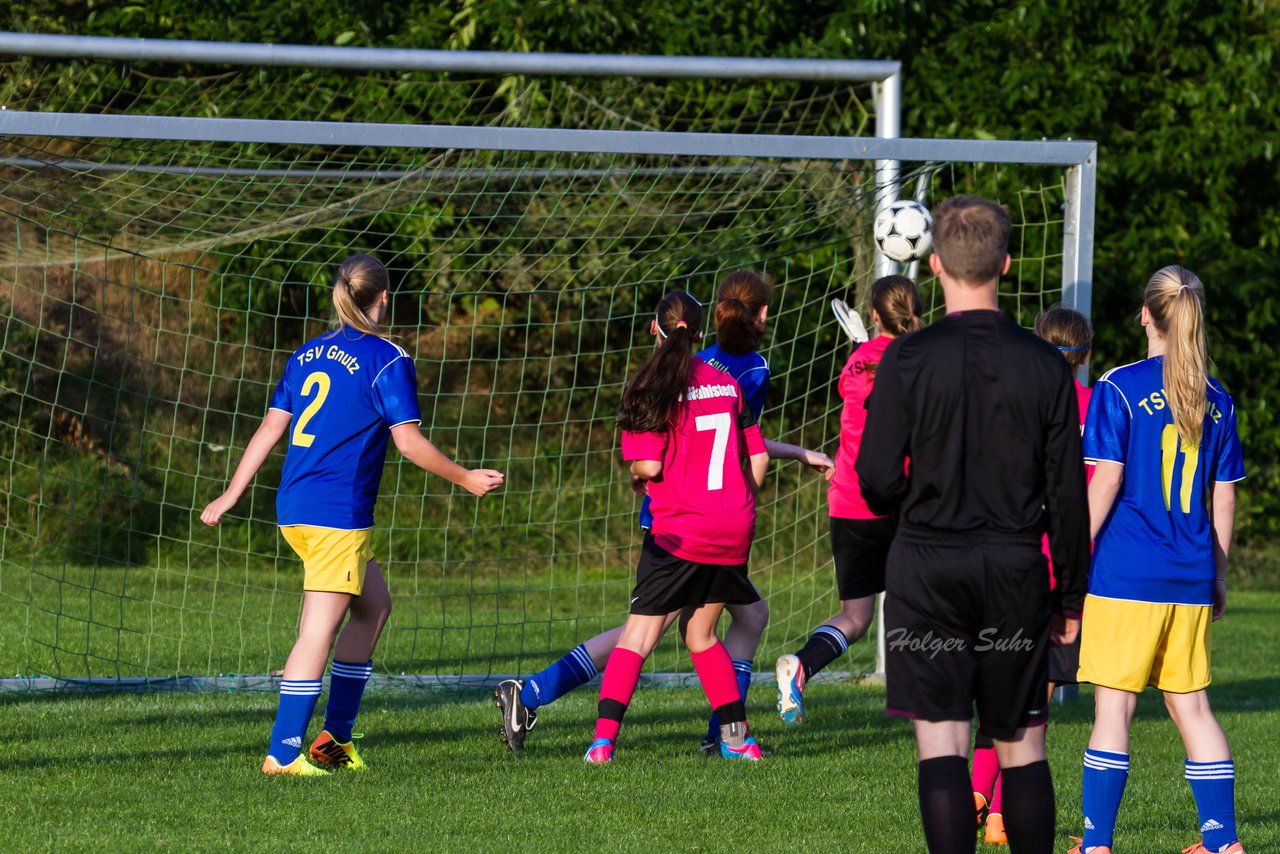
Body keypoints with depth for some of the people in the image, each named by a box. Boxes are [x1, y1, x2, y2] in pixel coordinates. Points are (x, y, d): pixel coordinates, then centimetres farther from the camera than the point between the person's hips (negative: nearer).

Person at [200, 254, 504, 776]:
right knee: (319, 631, -6)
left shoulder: (307, 355, 14)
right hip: (338, 515, -8)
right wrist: (465, 479, 4)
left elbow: (270, 429, 12)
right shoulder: (387, 360, -6)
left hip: (294, 511, 8)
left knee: (374, 604, 21)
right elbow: (409, 441, -9)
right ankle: (283, 753, -10)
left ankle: (335, 737, 18)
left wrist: (231, 497, 15)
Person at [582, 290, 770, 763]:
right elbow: (758, 457, 10)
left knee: (638, 634, -4)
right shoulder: (726, 383, 8)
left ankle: (604, 738, -16)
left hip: (680, 530, -5)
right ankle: (737, 737, 16)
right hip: (734, 529, 5)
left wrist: (638, 472, 10)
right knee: (700, 631, 19)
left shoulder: (651, 389, -7)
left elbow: (648, 466, -13)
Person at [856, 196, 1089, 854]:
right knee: (1021, 745, 11)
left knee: (941, 743, -4)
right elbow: (1068, 494, 2)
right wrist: (1070, 595, 11)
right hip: (1016, 569, 2)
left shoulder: (908, 360, -7)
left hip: (927, 565, -2)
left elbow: (877, 481, -7)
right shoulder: (1044, 366, -1)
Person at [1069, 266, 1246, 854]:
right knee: (1191, 707, 12)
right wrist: (1218, 575, 19)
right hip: (1191, 580, 5)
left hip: (1126, 576, -4)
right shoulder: (1217, 400, 8)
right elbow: (1223, 499, 11)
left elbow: (1106, 481, -9)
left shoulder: (1120, 388, -6)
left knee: (1113, 707, -2)